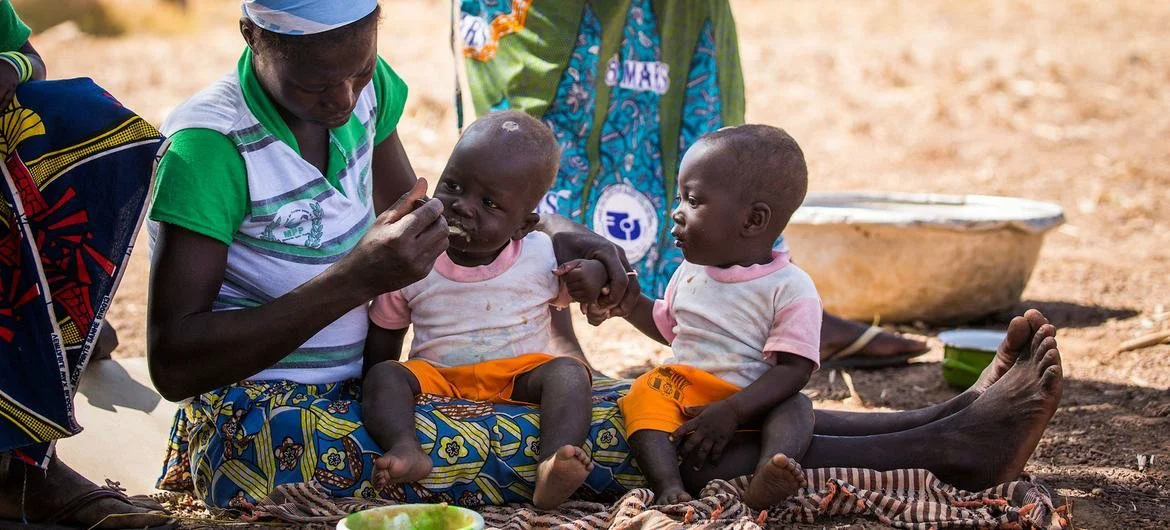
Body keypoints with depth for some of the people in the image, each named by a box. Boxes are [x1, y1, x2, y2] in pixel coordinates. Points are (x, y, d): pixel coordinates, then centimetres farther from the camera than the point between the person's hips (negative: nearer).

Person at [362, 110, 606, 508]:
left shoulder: (542, 257, -1)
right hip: (434, 376, 1)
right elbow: (383, 340, 9)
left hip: (519, 375, 0)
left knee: (568, 372, -29)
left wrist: (595, 276, -11)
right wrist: (377, 399, -6)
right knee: (384, 375, -26)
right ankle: (406, 450, -52)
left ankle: (553, 464, -53)